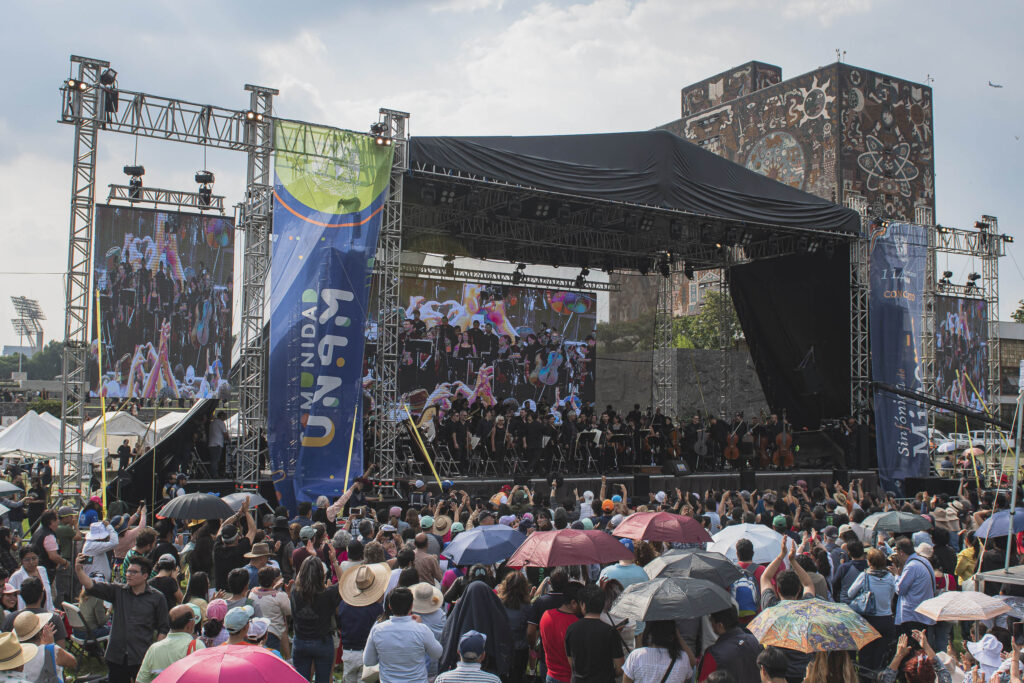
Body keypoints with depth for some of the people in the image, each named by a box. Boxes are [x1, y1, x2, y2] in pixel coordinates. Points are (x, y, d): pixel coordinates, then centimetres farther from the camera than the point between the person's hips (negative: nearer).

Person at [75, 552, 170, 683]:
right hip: (116, 656, 3)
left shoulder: (157, 598, 1)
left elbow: (163, 628, 4)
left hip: (142, 658, -3)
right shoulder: (117, 591, 8)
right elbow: (91, 586, -4)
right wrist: (79, 570, -20)